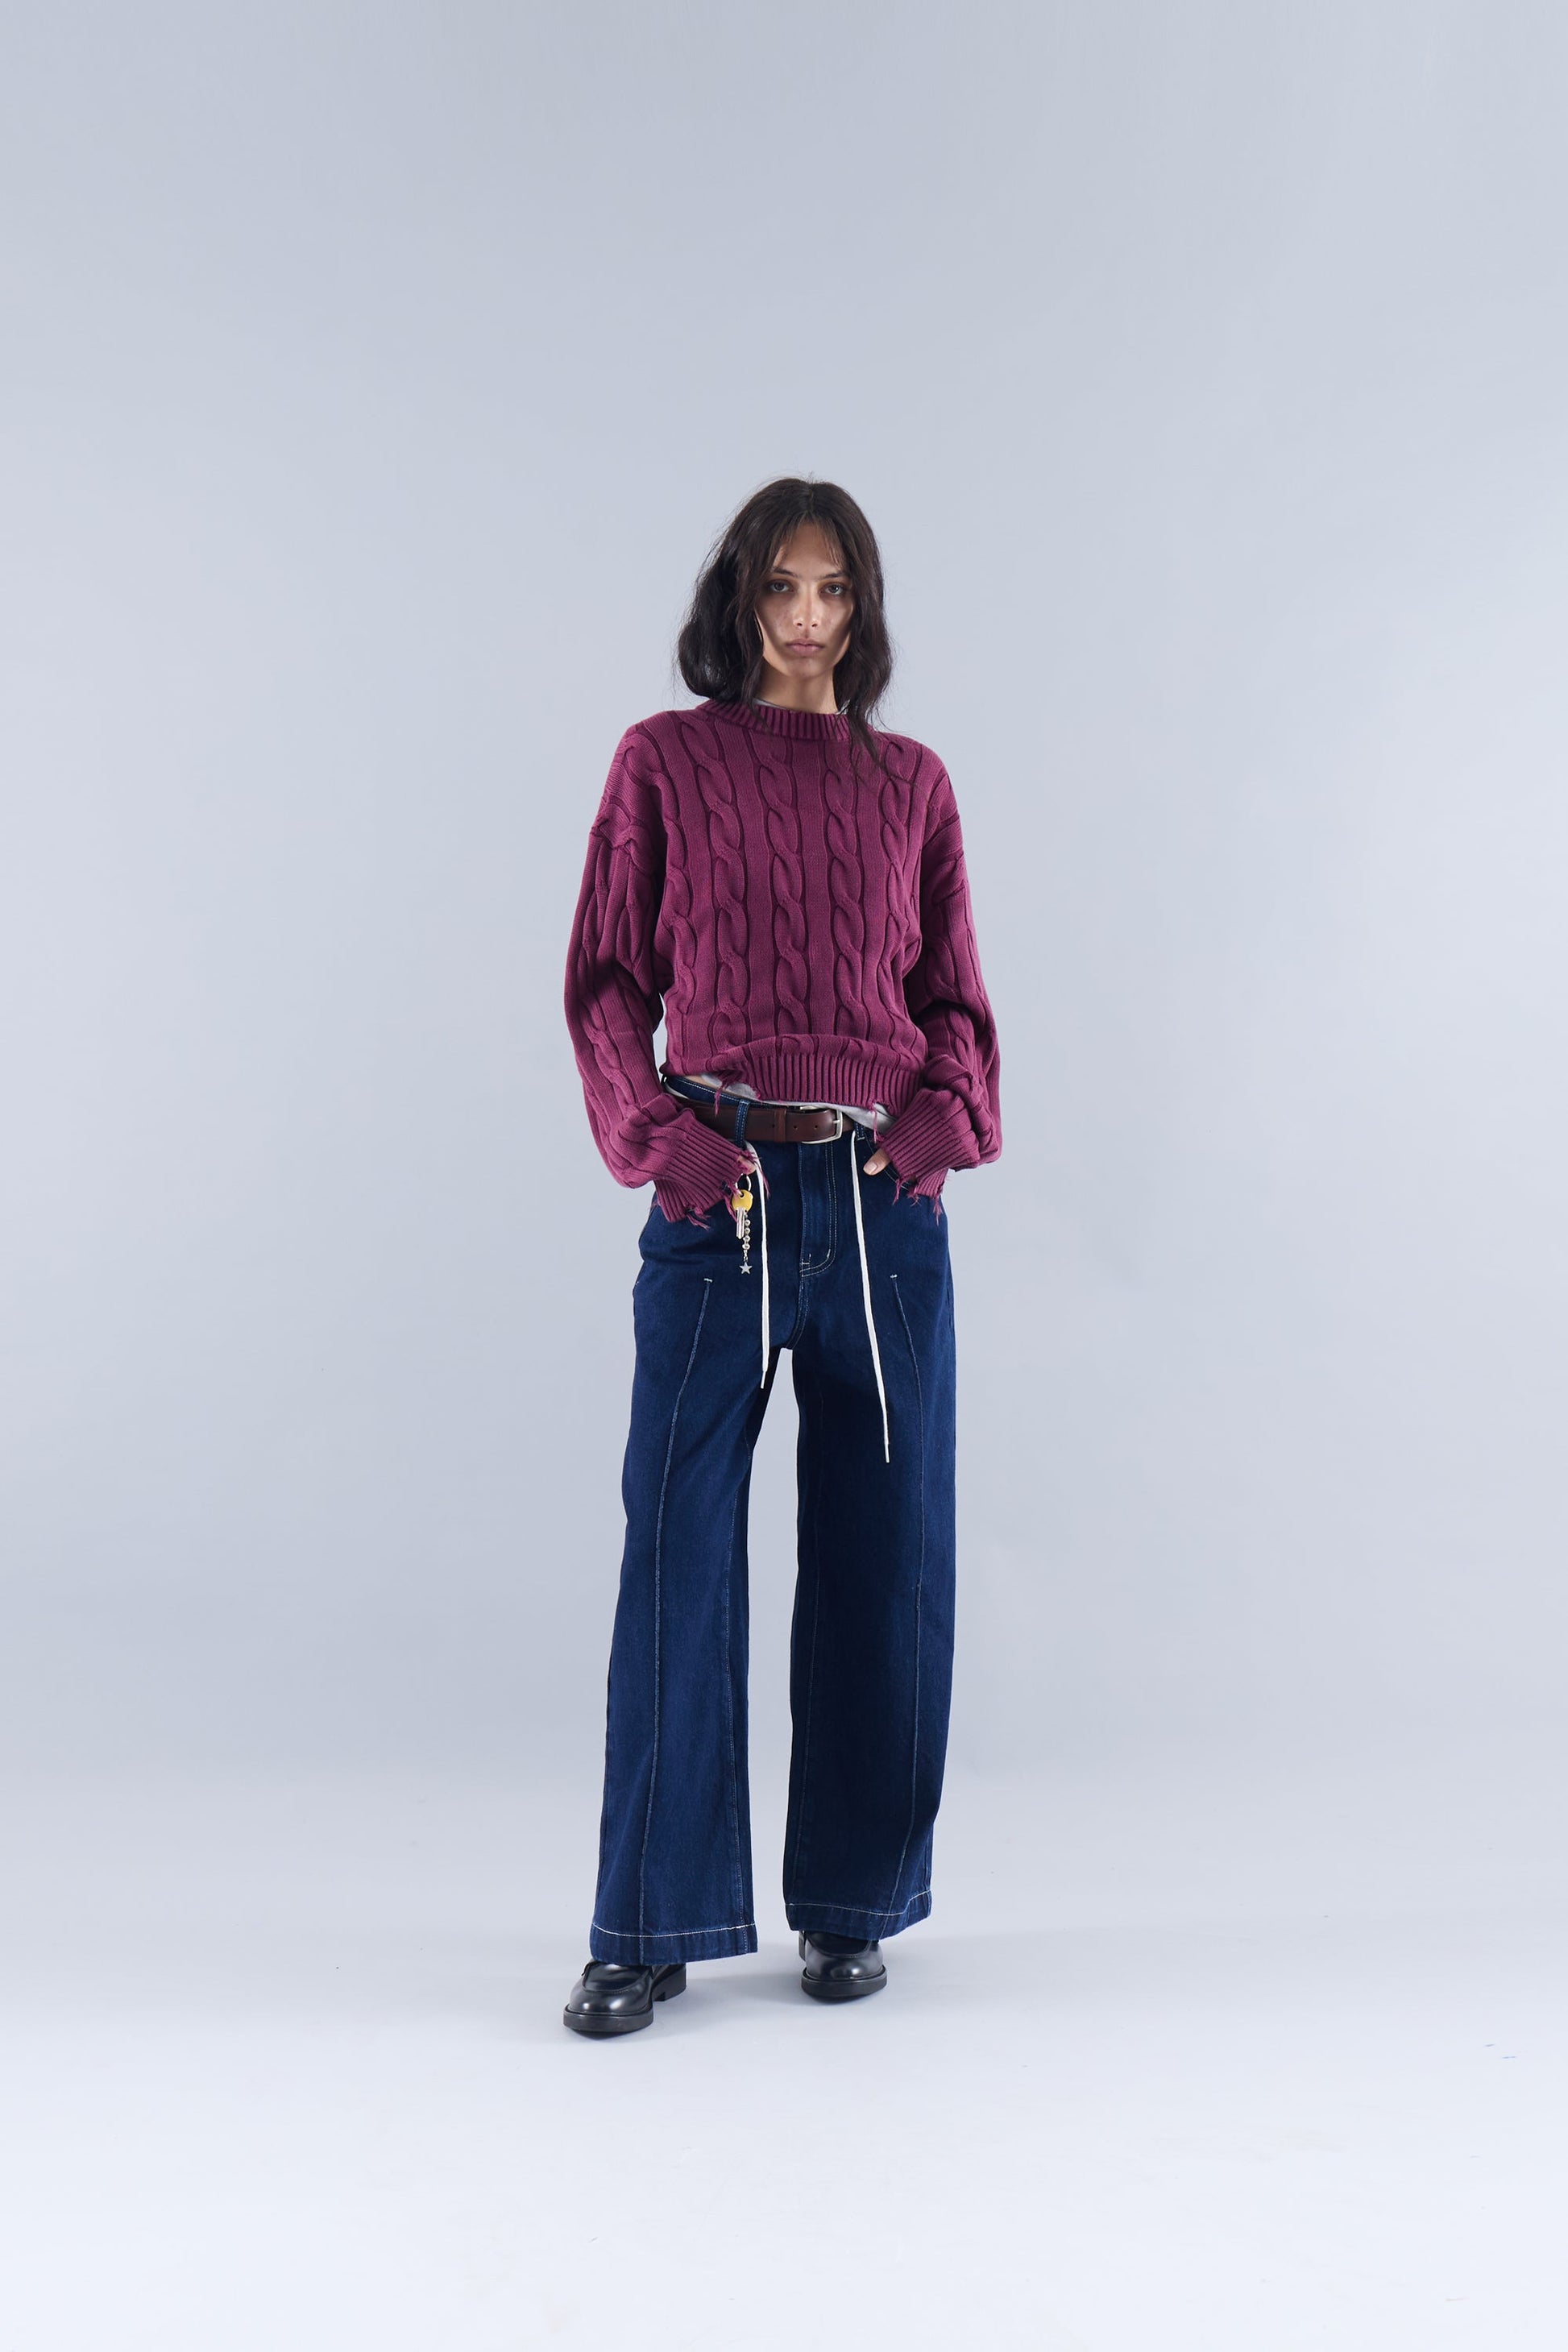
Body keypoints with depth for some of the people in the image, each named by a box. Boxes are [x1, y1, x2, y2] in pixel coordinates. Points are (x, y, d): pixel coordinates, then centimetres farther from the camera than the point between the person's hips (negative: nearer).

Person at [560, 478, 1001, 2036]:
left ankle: (851, 1902, 23)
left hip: (886, 1203, 2)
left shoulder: (912, 785, 13)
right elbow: (607, 981, 4)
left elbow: (954, 995, 13)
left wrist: (947, 1113, -6)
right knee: (676, 1555, -2)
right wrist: (654, 1131, -10)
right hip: (720, 1196, -2)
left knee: (881, 1555, 6)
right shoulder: (664, 763, 7)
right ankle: (651, 1927, 12)